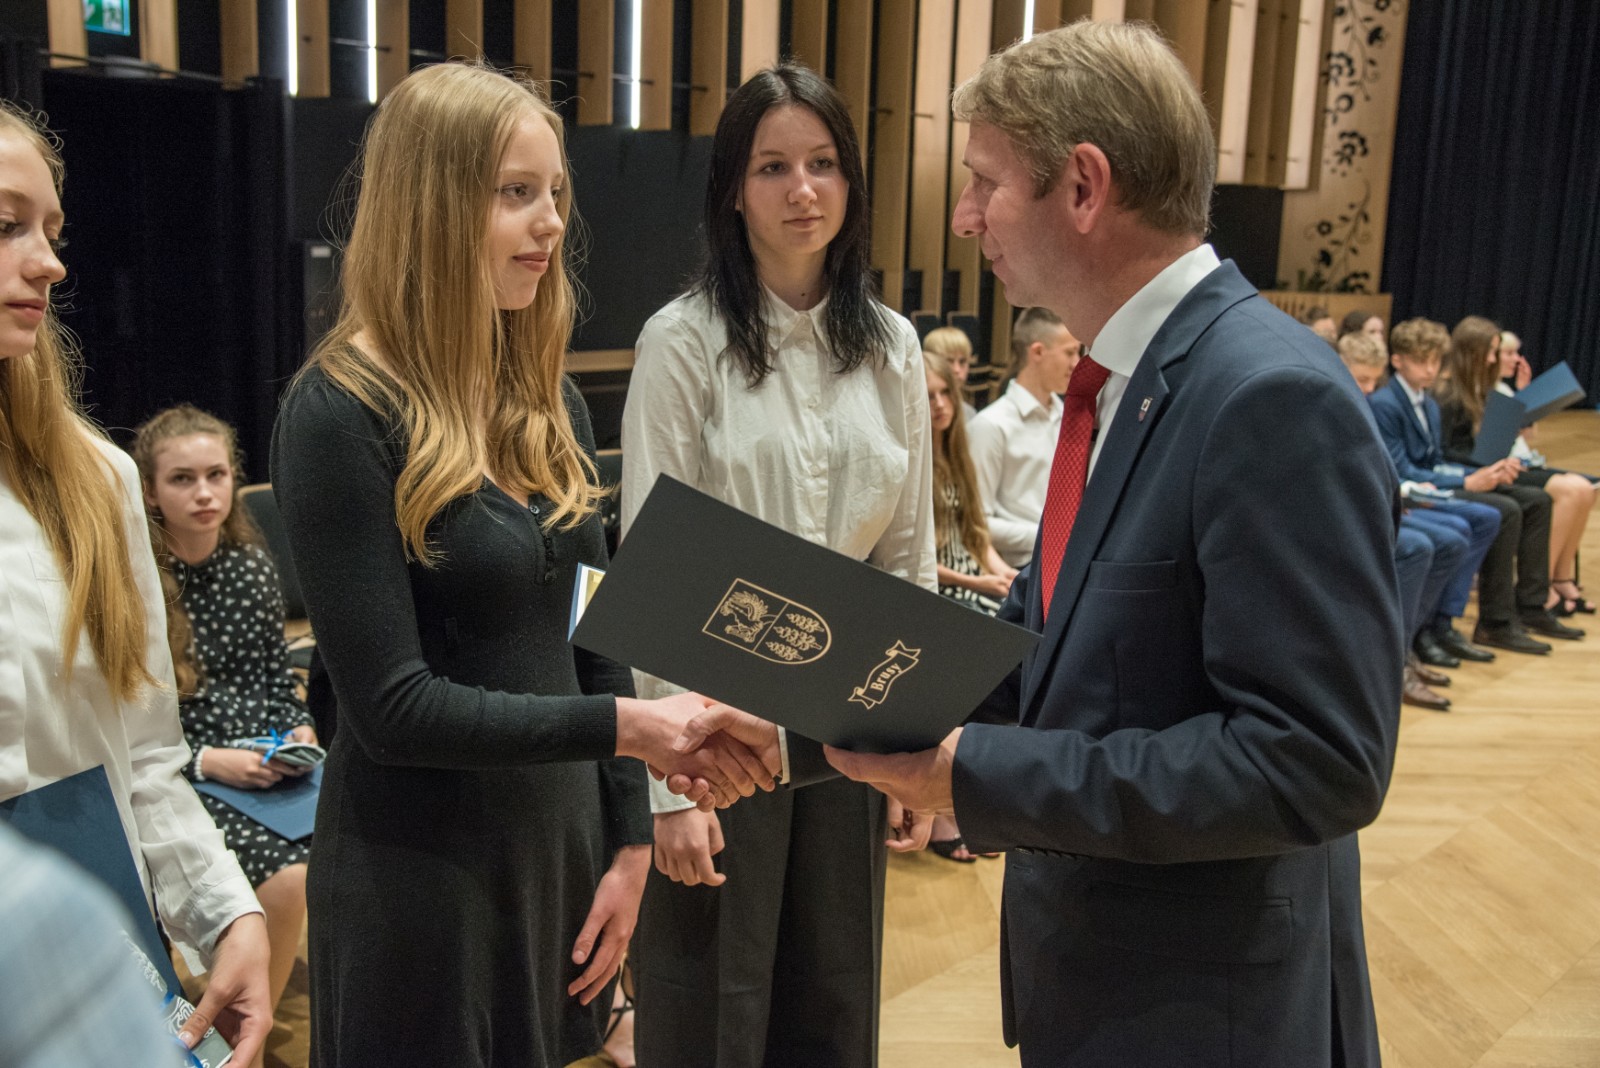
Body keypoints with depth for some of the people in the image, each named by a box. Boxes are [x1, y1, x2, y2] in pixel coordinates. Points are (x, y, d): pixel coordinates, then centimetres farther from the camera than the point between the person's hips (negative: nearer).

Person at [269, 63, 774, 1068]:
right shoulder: (341, 414, -16)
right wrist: (627, 725, -23)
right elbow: (392, 704, -19)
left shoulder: (552, 401, 4)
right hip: (420, 872, -6)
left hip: (559, 842, 6)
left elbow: (592, 634, 7)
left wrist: (630, 838, 5)